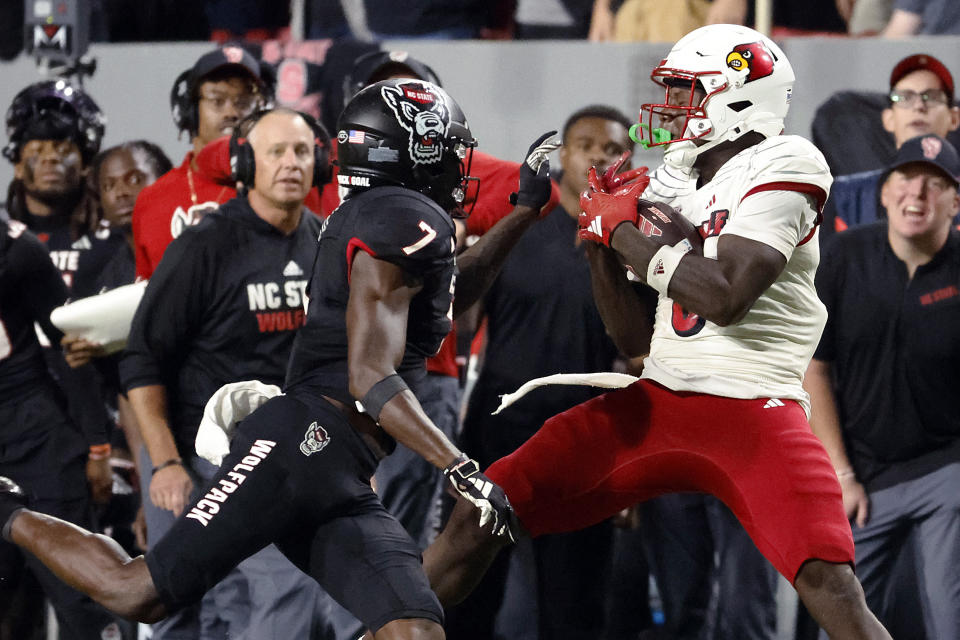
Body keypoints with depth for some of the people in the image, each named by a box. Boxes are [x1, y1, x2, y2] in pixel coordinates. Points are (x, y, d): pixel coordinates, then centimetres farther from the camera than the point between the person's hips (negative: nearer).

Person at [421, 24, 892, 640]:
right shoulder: (677, 181, 15)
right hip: (656, 403, 7)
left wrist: (628, 230, -10)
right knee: (483, 511, 3)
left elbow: (724, 298, -21)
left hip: (753, 412, -7)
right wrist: (604, 245, 5)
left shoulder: (781, 167, -7)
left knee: (831, 587, -25)